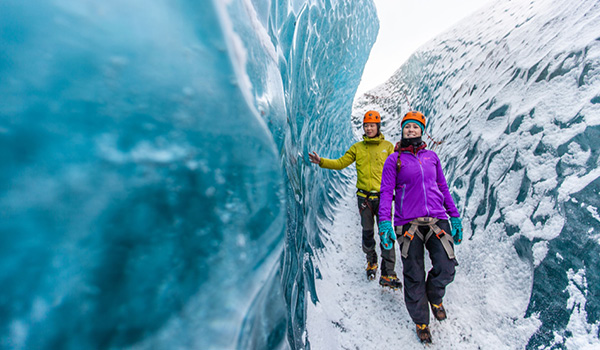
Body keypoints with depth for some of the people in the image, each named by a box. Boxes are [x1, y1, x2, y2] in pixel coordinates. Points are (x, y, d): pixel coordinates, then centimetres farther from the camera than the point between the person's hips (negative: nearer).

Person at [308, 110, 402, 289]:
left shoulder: (388, 146, 6)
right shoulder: (357, 147, 10)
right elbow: (340, 163, 6)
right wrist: (321, 161, -5)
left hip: (382, 196, -1)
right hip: (364, 197, 2)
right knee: (367, 232, 11)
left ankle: (388, 274, 3)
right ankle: (371, 260, 34)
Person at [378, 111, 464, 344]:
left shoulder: (432, 157, 14)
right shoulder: (394, 160, 3)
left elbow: (443, 187, 19)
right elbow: (386, 191, -3)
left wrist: (455, 216, 14)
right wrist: (385, 222, -15)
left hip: (437, 220, 3)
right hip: (408, 223, -3)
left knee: (446, 269, -8)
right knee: (414, 277, 3)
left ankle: (435, 297, 28)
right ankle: (421, 322, 27)